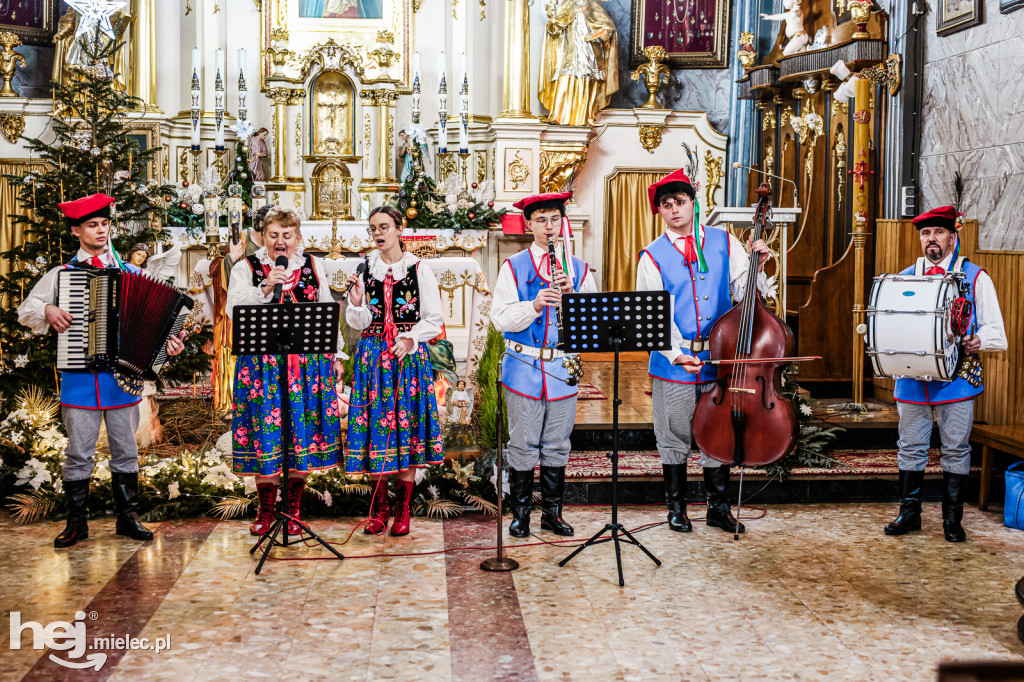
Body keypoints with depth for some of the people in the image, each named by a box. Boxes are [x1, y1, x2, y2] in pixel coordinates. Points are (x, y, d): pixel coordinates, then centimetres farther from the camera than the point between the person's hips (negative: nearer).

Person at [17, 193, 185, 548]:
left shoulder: (130, 273, 9)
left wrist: (169, 343, -10)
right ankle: (76, 522, 14)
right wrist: (47, 311, -8)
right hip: (79, 379, -1)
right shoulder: (60, 275, 7)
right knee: (79, 453, 3)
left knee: (125, 449, 7)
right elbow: (26, 310, 12)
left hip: (123, 375, 1)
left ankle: (127, 517, 18)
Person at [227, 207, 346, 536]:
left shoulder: (313, 266, 12)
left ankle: (293, 510, 16)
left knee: (303, 431, 3)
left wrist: (336, 355, 13)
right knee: (265, 432, -2)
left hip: (309, 362, 2)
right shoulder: (245, 268, 5)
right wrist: (265, 289, -22)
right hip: (262, 364, -2)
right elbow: (234, 309, -9)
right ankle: (266, 511, 14)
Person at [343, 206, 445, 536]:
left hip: (409, 357, -2)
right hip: (372, 357, 2)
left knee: (405, 432, -2)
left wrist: (410, 339, -13)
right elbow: (358, 323, 6)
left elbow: (433, 321, 2)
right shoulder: (364, 269, 7)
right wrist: (356, 302, -14)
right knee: (374, 432, 1)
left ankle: (402, 511, 9)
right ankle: (378, 509, 14)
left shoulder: (419, 270, 1)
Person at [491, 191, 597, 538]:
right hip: (524, 369, -2)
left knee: (557, 446, 9)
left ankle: (552, 512, 22)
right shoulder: (513, 268, 2)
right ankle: (520, 513, 18)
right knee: (523, 446, 4)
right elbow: (500, 318, -6)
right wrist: (534, 305, -23)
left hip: (563, 368, 2)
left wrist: (572, 295, -14)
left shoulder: (578, 268, 8)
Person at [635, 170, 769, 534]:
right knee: (674, 436, 8)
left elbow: (745, 294, 6)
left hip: (717, 357, 1)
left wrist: (757, 267, -11)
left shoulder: (724, 242, 6)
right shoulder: (653, 256, 0)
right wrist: (674, 353, -18)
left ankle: (719, 507, 22)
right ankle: (676, 507, 24)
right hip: (674, 361, -1)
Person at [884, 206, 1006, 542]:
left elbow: (996, 333, 2)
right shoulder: (903, 279, 11)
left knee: (956, 449, 3)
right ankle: (909, 512, 19)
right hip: (912, 377, 2)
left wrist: (978, 341, -20)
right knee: (911, 447, 7)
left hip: (956, 377, -2)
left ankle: (952, 519, 14)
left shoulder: (975, 278, 3)